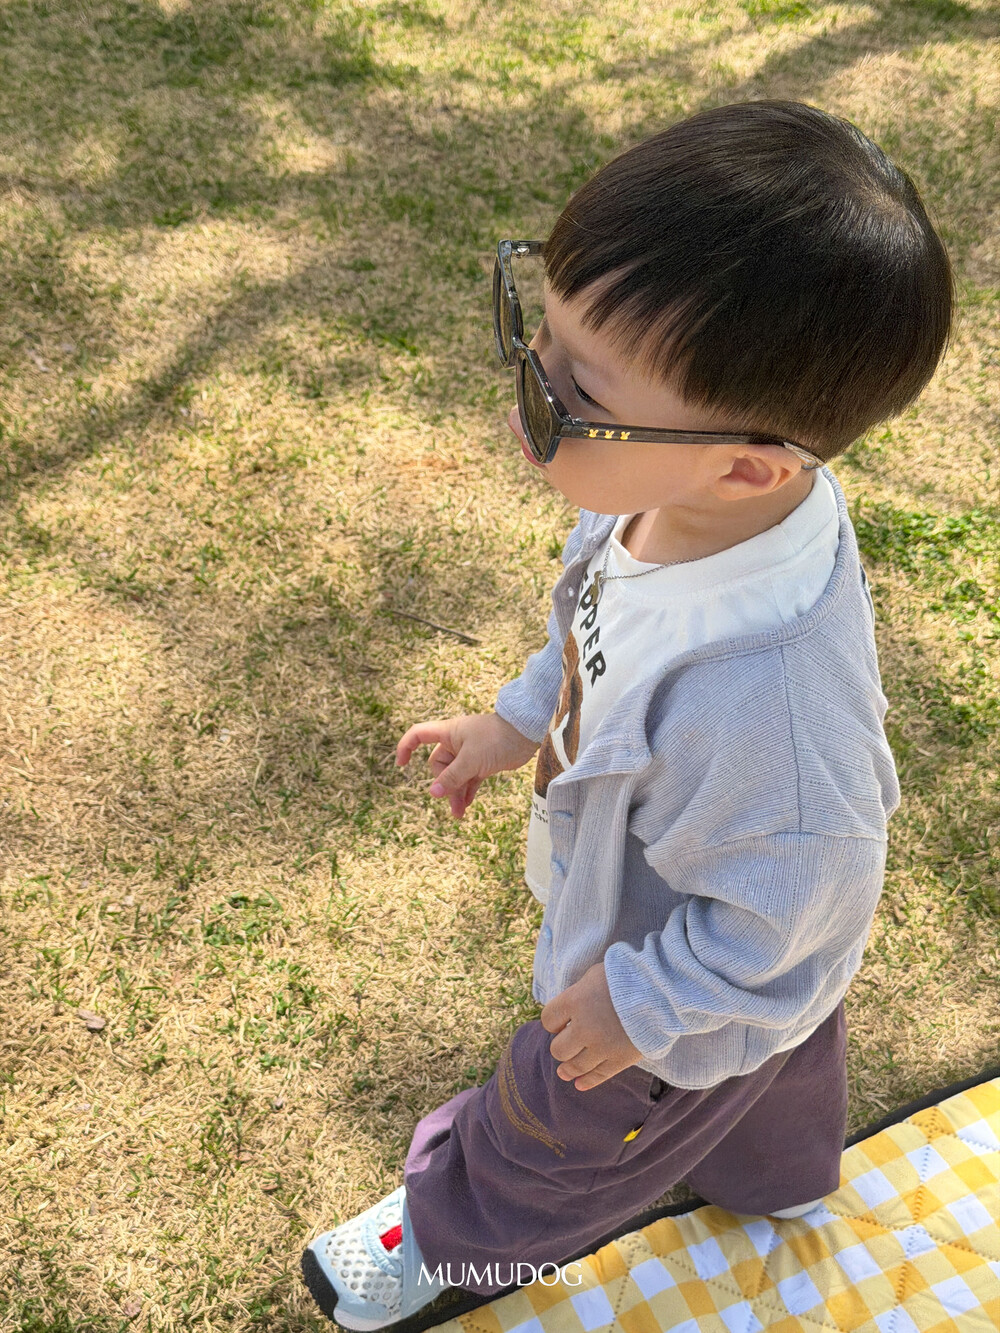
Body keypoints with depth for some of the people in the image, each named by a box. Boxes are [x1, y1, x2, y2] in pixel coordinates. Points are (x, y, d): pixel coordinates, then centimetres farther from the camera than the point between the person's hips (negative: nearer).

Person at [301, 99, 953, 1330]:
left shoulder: (756, 690, -50)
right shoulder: (692, 493, -25)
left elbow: (789, 902, -32)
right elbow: (598, 624, -3)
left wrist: (642, 1000, -17)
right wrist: (520, 719, 7)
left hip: (687, 1009, -6)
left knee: (550, 1138, 26)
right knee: (772, 1064, 39)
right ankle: (773, 1179, 75)